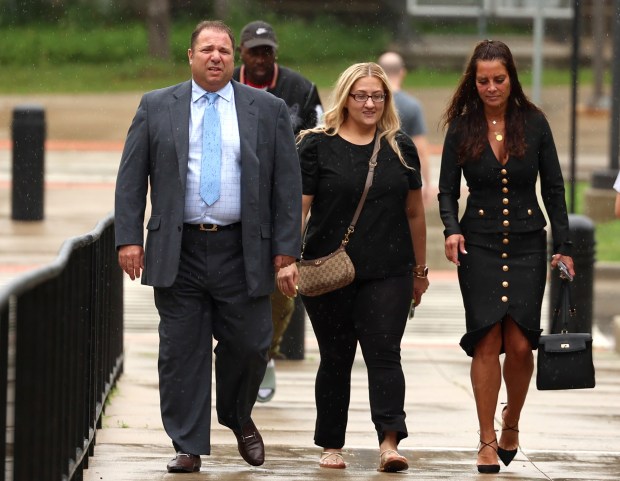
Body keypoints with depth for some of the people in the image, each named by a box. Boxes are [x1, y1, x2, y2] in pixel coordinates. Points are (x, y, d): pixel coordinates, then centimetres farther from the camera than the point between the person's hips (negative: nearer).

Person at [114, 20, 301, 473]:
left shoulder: (269, 110, 6)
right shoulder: (156, 107, 7)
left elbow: (288, 183, 5)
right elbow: (131, 177, 6)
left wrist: (286, 248, -2)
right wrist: (128, 238, -3)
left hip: (243, 253, 0)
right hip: (177, 251, 0)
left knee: (248, 345, 2)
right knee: (181, 351, 1)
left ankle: (239, 417, 30)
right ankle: (189, 446, 9)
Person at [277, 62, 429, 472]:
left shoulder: (401, 148, 8)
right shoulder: (317, 146, 0)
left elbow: (414, 212, 14)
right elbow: (298, 206, -4)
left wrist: (420, 269, 16)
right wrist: (288, 259, -14)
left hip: (388, 273, 1)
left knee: (384, 354, -9)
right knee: (335, 359, 7)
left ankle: (390, 442, -17)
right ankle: (332, 446, 16)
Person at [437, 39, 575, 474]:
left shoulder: (533, 123, 1)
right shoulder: (462, 128, 1)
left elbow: (554, 188, 5)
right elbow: (447, 190, 5)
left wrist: (564, 246, 1)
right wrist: (452, 230, -14)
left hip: (527, 243, 0)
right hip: (479, 243, 0)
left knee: (519, 344, -6)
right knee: (487, 342, -7)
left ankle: (511, 424, 19)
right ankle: (487, 441, -1)